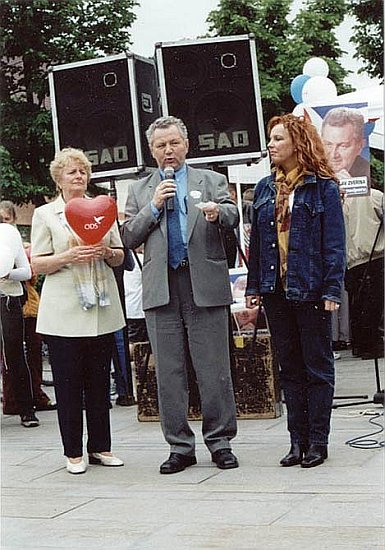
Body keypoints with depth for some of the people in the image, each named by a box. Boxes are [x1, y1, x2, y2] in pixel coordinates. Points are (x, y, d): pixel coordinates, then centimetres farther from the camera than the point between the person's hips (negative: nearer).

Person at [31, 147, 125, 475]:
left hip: (102, 310, 3)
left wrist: (107, 252, -6)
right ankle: (74, 452, 9)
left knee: (99, 381, 7)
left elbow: (120, 257, 16)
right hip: (64, 313, -3)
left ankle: (101, 447, 17)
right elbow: (37, 265, 0)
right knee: (68, 383, 0)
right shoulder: (45, 215, 4)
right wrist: (70, 256, -16)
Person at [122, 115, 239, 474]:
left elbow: (232, 217, -6)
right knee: (169, 372, 5)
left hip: (205, 285, -2)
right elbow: (129, 239, 8)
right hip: (161, 289, 2)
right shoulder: (139, 191, 16)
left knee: (214, 369, 0)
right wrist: (153, 206, -5)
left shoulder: (211, 181, 11)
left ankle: (220, 441, 12)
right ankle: (180, 447, 14)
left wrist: (218, 212, -29)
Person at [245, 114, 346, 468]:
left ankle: (317, 442, 10)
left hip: (311, 291, -5)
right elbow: (256, 241, 13)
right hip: (276, 291, 5)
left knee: (318, 367, 3)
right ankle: (298, 441, 17)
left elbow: (334, 243, -7)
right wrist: (254, 286, 7)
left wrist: (332, 290, -13)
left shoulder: (323, 187, -4)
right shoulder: (265, 189, 11)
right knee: (290, 368, 10)